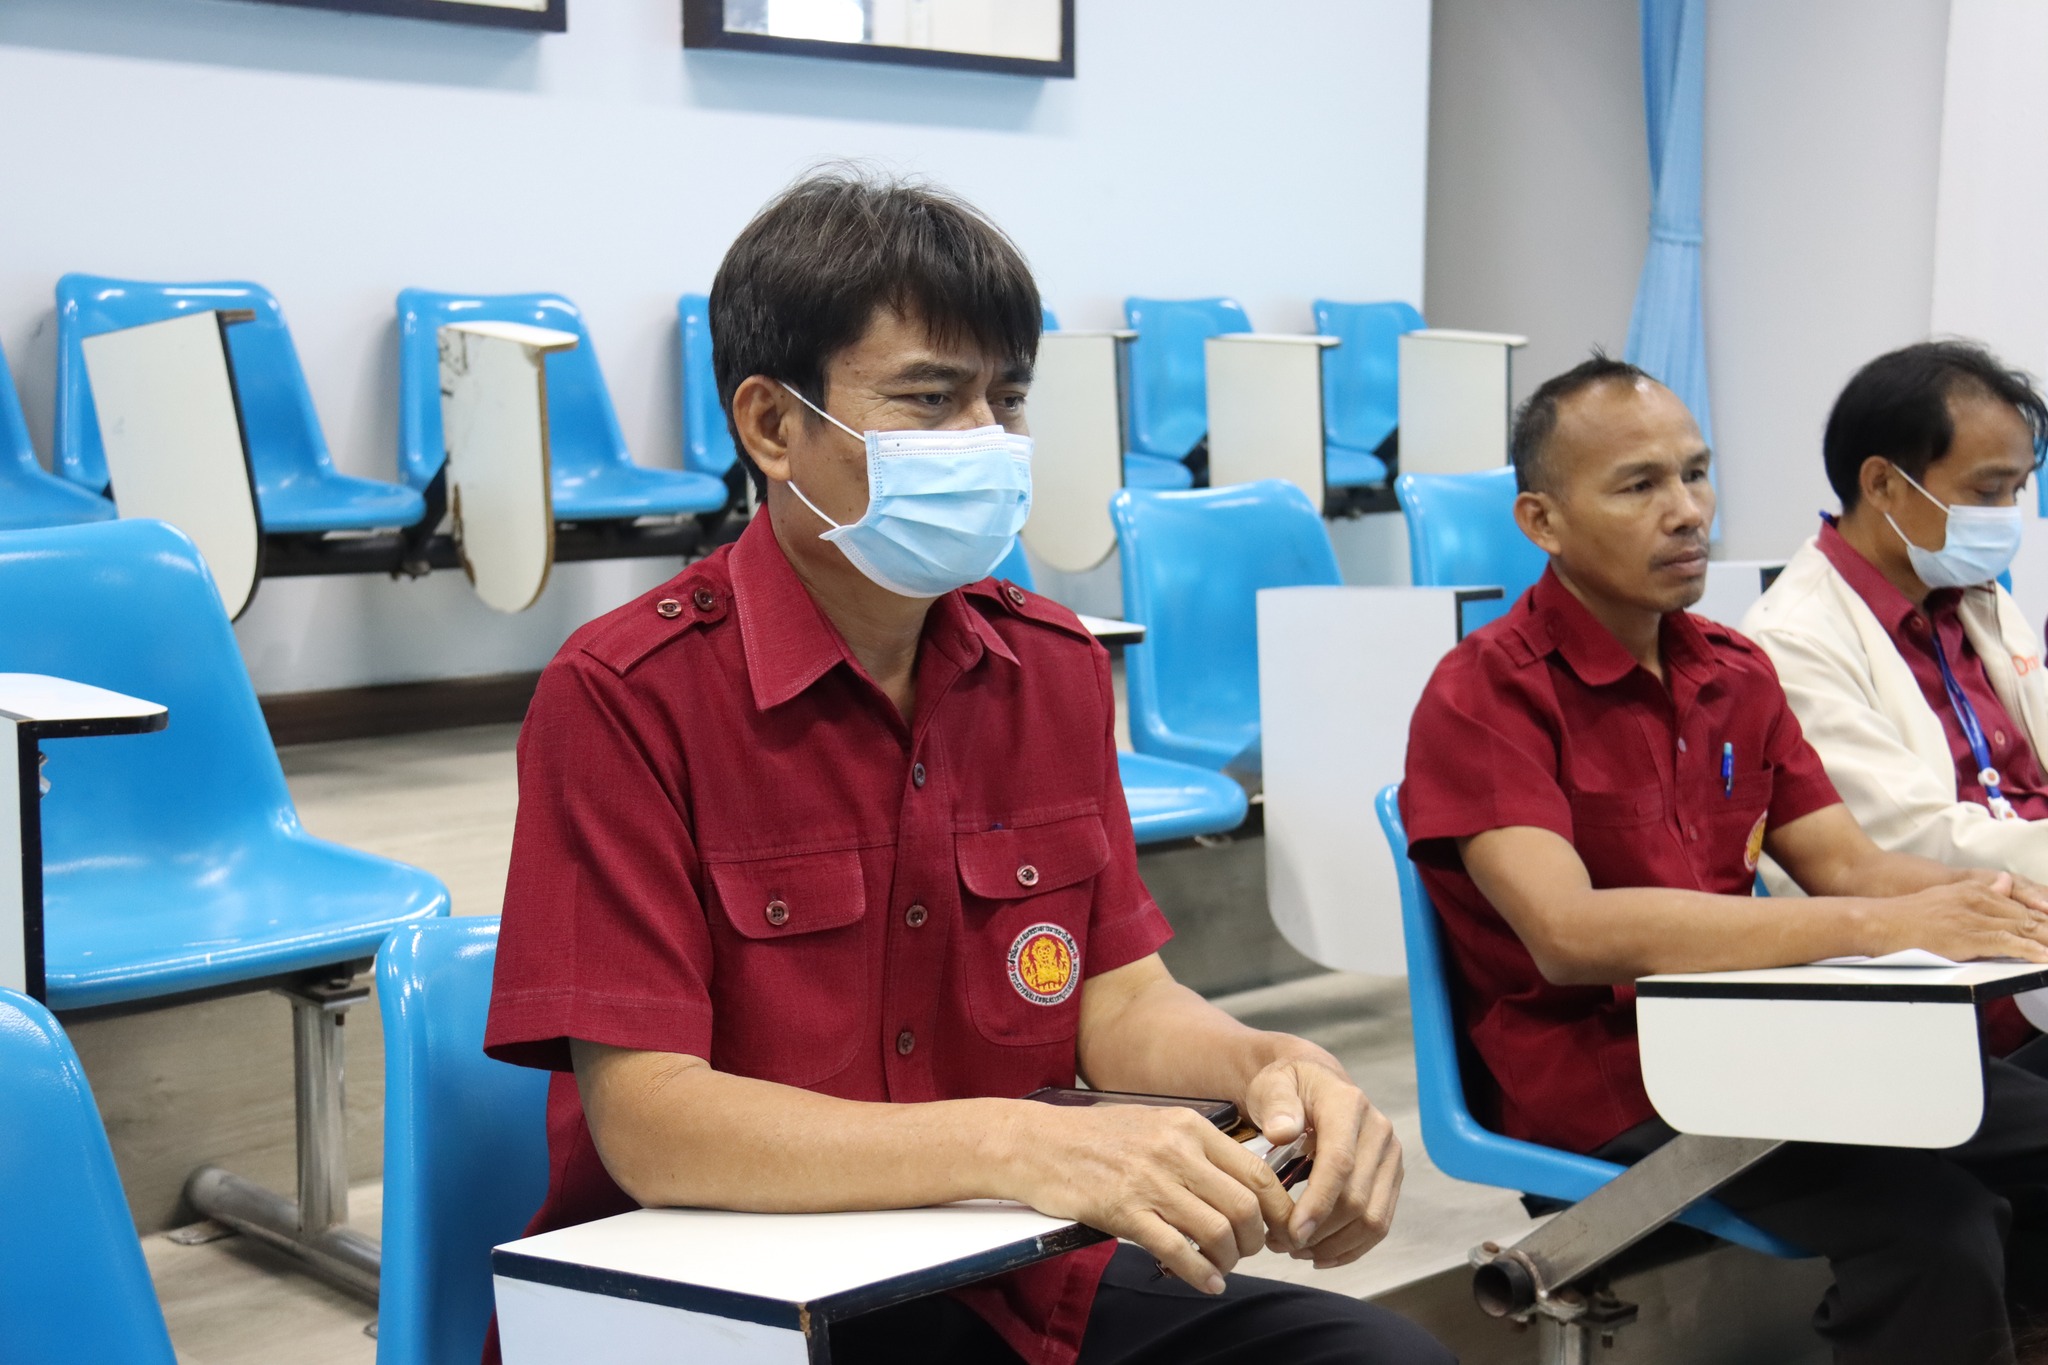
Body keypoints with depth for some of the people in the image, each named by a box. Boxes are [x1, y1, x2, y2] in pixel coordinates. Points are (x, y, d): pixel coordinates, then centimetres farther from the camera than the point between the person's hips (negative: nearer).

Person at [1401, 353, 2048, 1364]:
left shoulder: (1735, 673, 14)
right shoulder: (1484, 695, -10)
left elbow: (1847, 865, 10)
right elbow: (1567, 929, -23)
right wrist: (1875, 926, -27)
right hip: (1606, 1075, -7)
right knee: (1933, 1233, -27)